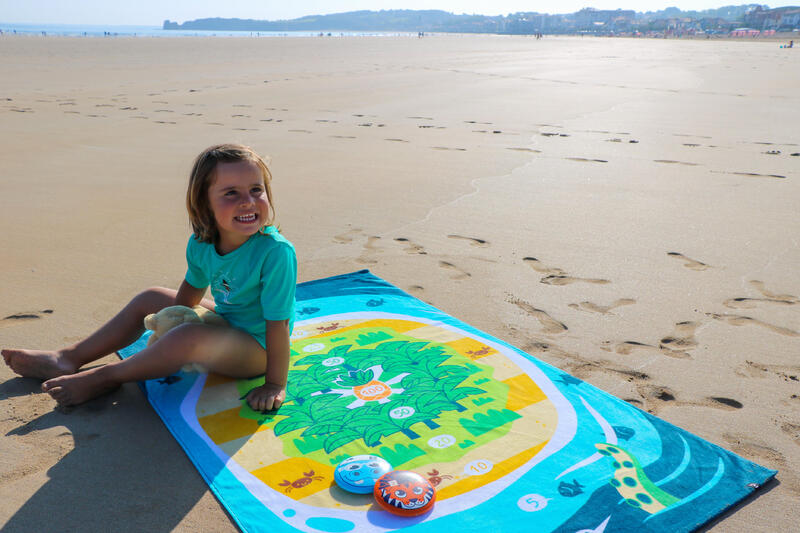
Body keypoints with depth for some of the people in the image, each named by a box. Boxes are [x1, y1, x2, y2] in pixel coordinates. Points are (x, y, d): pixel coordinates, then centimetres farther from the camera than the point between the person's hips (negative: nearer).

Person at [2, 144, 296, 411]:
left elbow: (278, 323, -28)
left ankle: (108, 377, -7)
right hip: (225, 322, 8)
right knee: (150, 298, 13)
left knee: (189, 337, -33)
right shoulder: (201, 245, -11)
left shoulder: (276, 252, -33)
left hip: (256, 348, -7)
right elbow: (189, 294, 9)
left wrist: (275, 384, -23)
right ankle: (69, 358, 23)